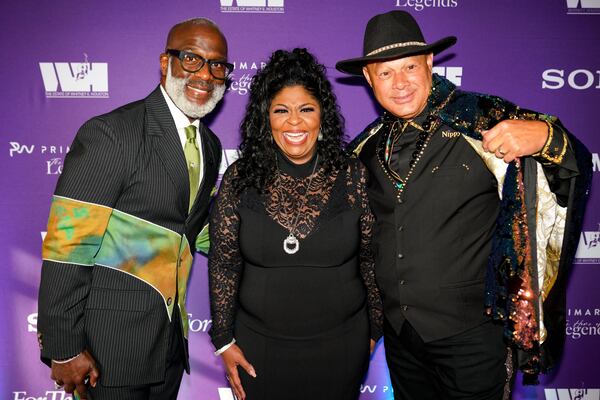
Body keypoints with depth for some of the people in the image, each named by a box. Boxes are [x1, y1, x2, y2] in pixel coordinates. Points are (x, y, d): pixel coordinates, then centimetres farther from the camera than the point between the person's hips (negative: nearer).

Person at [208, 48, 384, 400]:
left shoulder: (354, 177, -8)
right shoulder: (239, 179, -8)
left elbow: (371, 259, 0)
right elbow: (223, 265, -2)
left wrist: (374, 330, 6)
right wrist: (224, 340, 1)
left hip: (340, 345, 0)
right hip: (259, 345, 0)